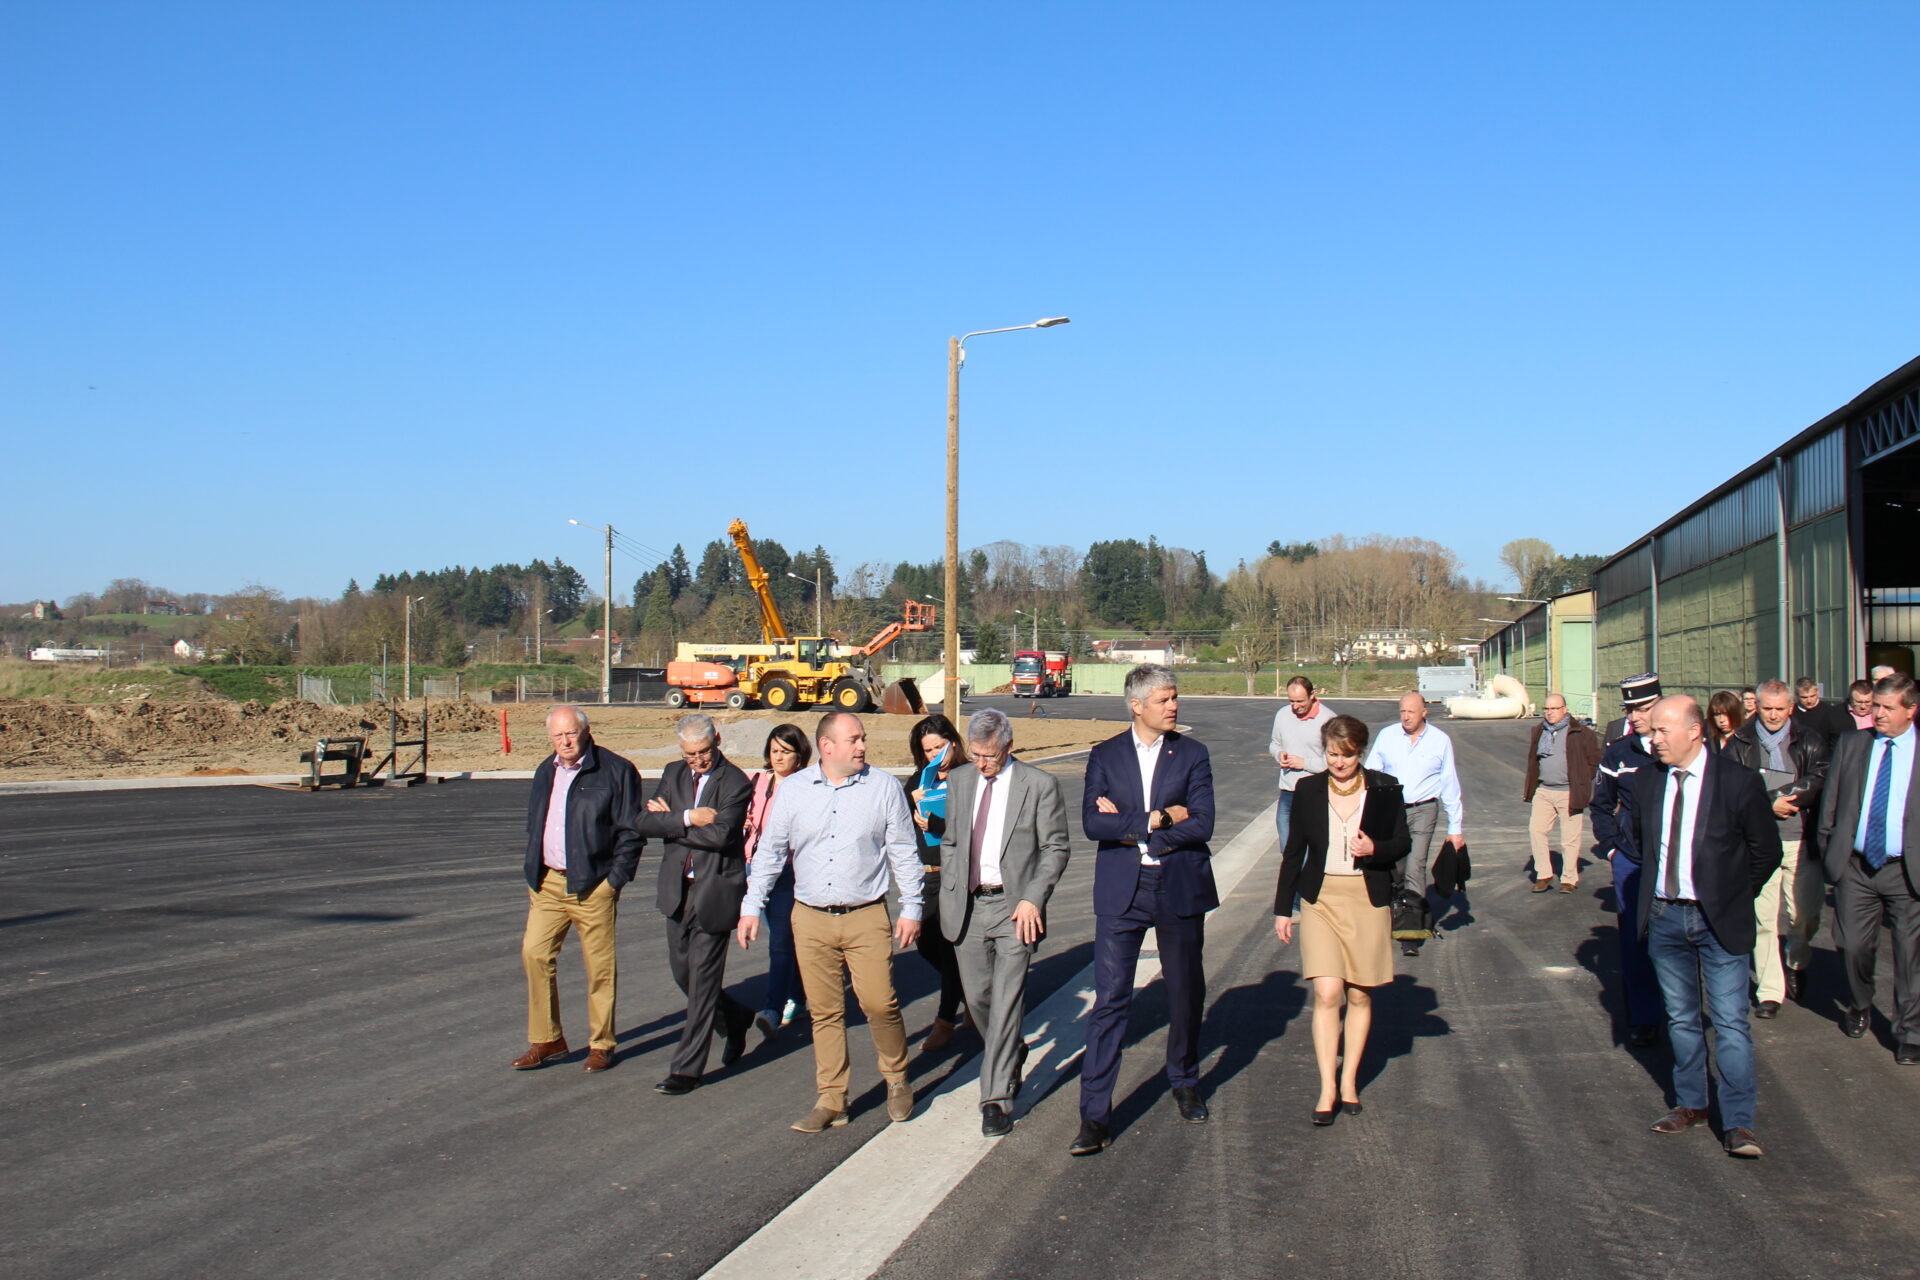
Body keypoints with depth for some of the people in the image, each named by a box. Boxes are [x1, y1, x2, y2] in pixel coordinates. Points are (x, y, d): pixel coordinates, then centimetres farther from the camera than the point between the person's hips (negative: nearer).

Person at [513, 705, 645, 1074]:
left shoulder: (615, 771, -5)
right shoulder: (546, 772, 14)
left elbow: (631, 831, -5)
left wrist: (615, 879, -10)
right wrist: (533, 875, 13)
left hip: (593, 886, -5)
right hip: (549, 882, 5)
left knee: (600, 965, 1)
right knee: (535, 953, -1)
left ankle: (602, 1044, 14)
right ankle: (546, 1040, 11)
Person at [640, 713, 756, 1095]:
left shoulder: (735, 783, -11)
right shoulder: (673, 774, 8)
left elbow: (720, 834, -24)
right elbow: (646, 822, -3)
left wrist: (669, 820, -13)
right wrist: (687, 818, -18)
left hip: (714, 892, -7)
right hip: (678, 891, 7)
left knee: (703, 979, -3)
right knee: (682, 971, 15)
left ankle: (687, 1069, 3)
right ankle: (735, 1020, 40)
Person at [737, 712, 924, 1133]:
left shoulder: (884, 788, 0)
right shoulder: (792, 790, 4)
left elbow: (904, 852, 4)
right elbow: (769, 851, 9)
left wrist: (911, 909, 1)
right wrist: (751, 907, 6)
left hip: (866, 917, -2)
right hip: (811, 920, 2)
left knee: (879, 1002, -8)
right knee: (824, 1012, 6)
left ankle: (897, 1079, 17)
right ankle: (831, 1101, 16)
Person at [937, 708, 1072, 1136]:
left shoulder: (1040, 784, -4)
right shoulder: (957, 781, 9)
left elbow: (1056, 848, -3)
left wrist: (1033, 899, -13)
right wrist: (949, 895, 7)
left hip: (1015, 907, -4)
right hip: (967, 905, 4)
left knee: (1006, 1001, -7)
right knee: (977, 997, 10)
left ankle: (996, 1098, -2)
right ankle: (1012, 1055, 38)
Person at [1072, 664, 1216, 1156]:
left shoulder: (1192, 755, 2)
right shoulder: (1105, 756, 3)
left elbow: (1201, 825, -10)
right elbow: (1092, 822, -10)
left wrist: (1128, 826, -11)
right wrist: (1156, 819, -16)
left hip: (1180, 888, 1)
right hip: (1121, 892, -1)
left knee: (1186, 994, 13)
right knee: (1110, 998, -5)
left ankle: (1185, 1083, 37)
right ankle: (1095, 1114, -3)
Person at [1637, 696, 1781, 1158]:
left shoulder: (1739, 781, -10)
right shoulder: (1647, 781, 3)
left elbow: (1767, 850, 0)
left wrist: (1735, 896, 2)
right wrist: (1655, 889, 12)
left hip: (1719, 920, -4)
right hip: (1664, 916, 4)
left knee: (1730, 1023, -3)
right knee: (1681, 1018, 14)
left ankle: (1738, 1123, 1)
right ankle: (1690, 1103, 27)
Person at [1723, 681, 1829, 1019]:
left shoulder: (1810, 741, 7)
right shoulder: (1739, 744, 6)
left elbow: (1819, 782, -6)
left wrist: (1766, 797, -11)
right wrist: (1771, 805, -13)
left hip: (1801, 841, 0)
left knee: (1804, 915, 3)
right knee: (1763, 918, -1)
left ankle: (1796, 964, 34)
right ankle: (1769, 990, 7)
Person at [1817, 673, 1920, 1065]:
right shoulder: (1850, 745, 7)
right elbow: (1830, 802, 9)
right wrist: (1828, 850, 3)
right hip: (1855, 866, 2)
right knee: (1854, 946, 7)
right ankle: (1859, 1009, 33)